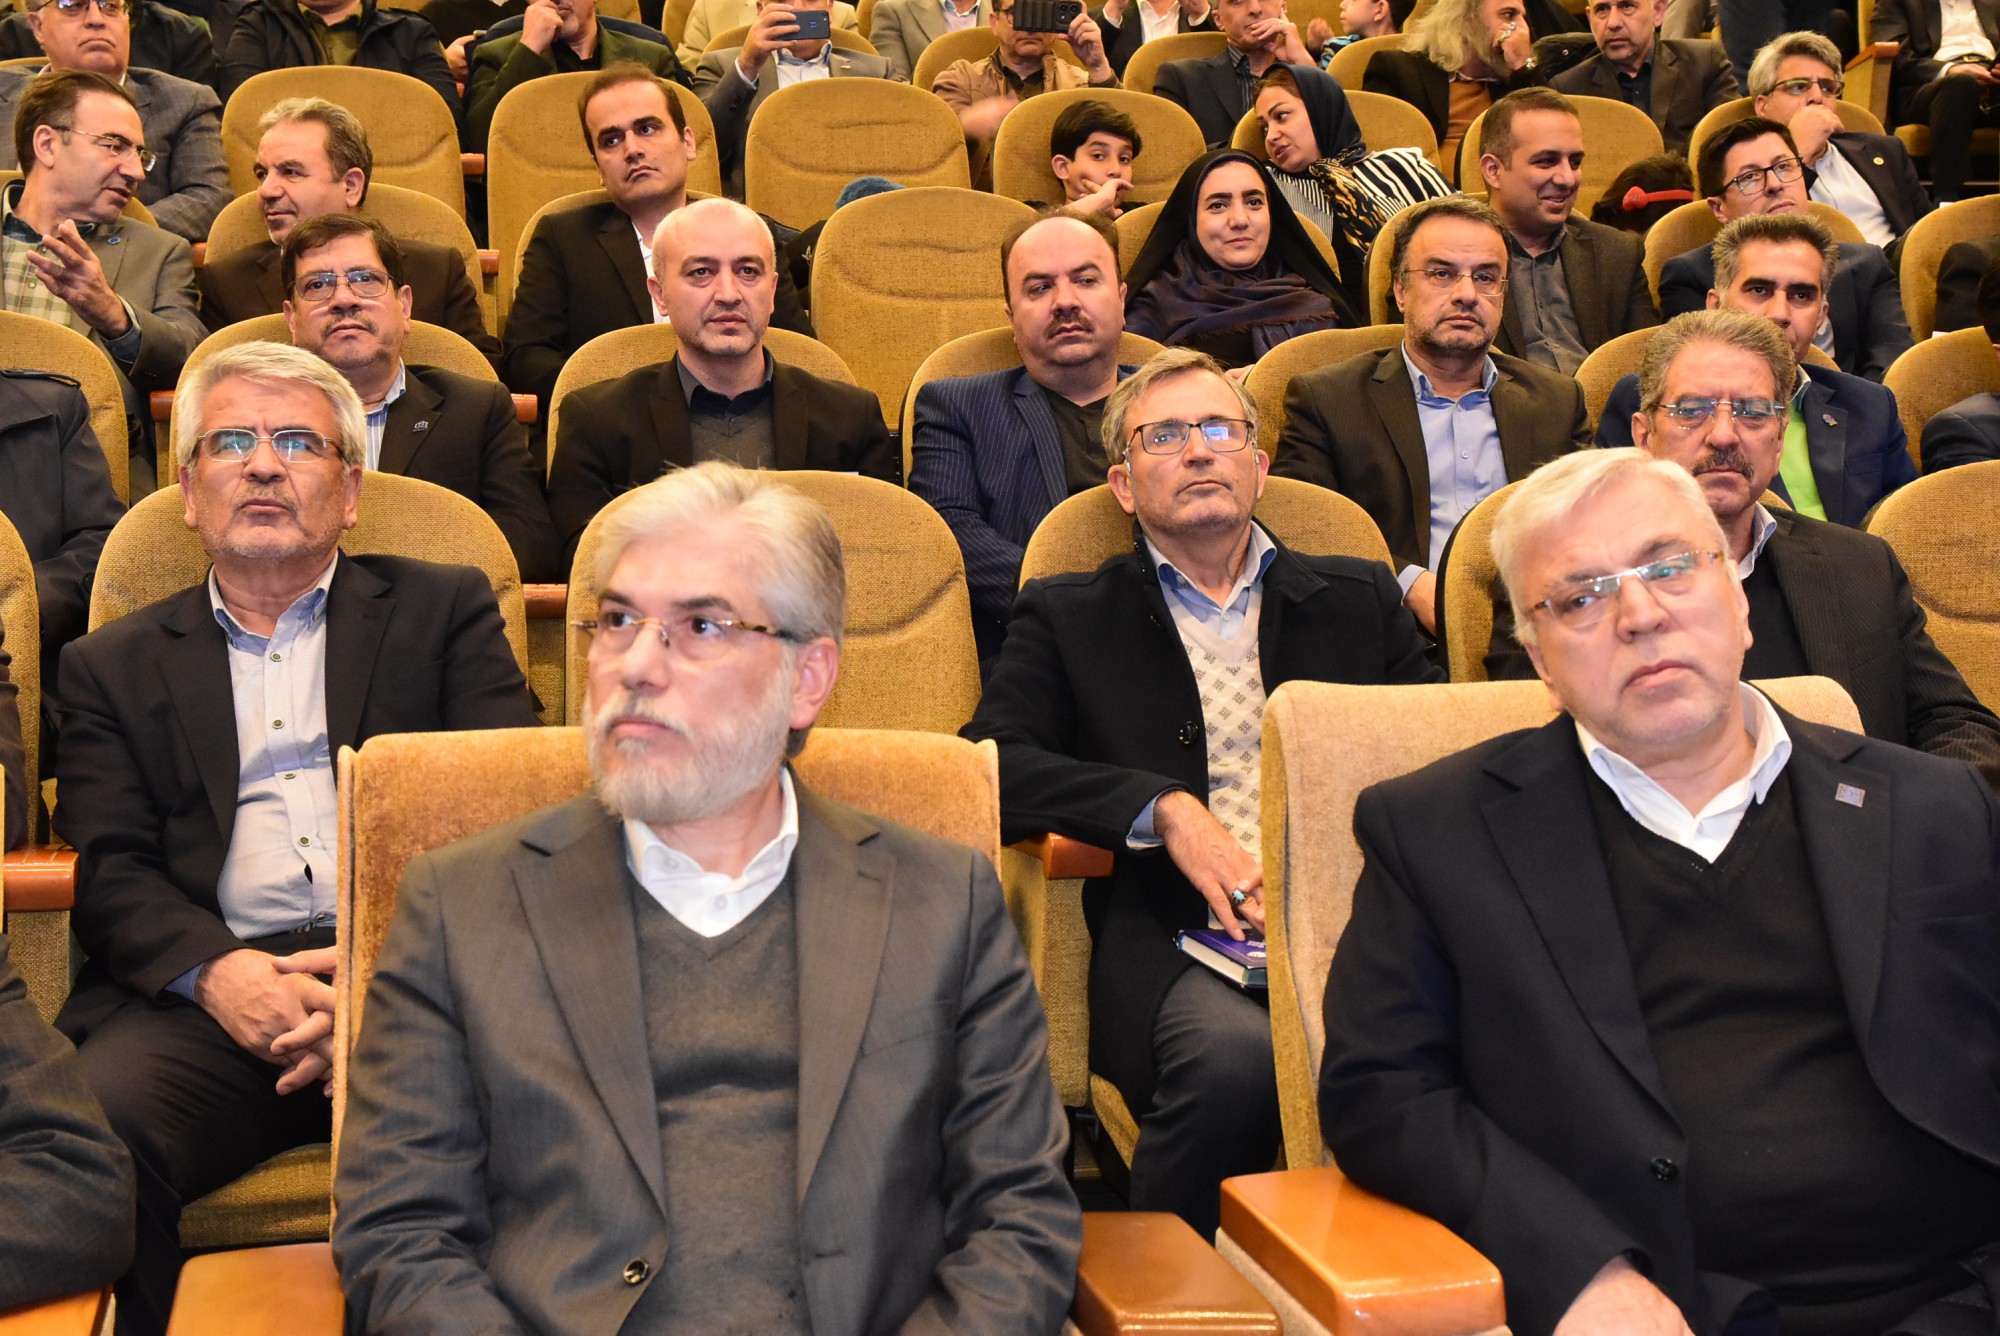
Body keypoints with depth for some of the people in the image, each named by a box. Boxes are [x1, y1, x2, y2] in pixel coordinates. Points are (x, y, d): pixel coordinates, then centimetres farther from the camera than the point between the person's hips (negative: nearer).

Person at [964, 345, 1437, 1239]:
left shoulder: (1357, 601, 24)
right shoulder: (1068, 618, 18)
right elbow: (993, 769, 4)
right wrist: (1162, 808, -10)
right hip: (1174, 937, -1)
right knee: (1233, 1056, -36)